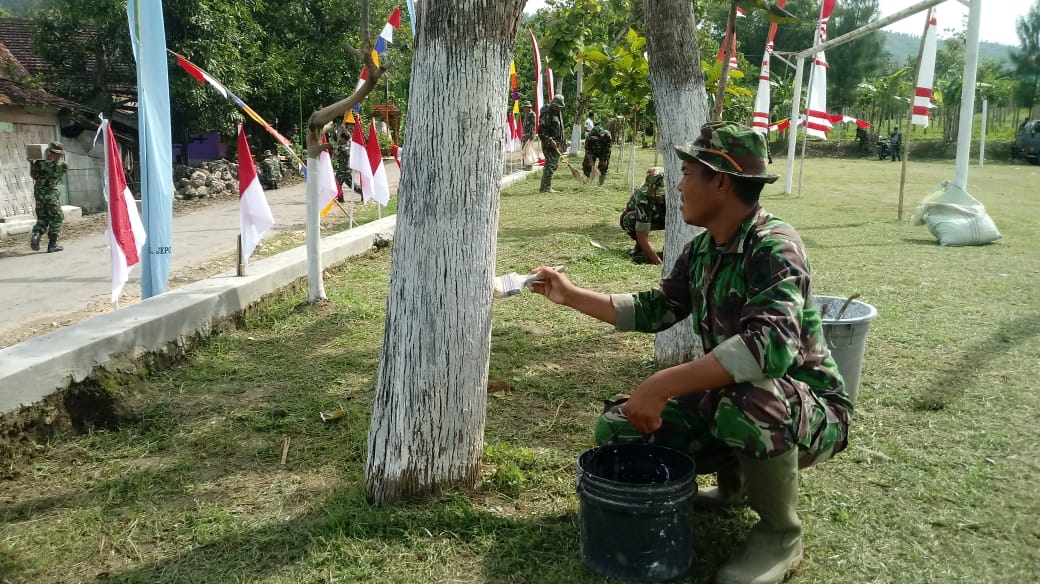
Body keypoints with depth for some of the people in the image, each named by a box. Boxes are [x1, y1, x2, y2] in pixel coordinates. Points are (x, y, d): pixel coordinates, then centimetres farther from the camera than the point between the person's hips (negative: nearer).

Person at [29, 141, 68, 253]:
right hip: (51, 193, -3)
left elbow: (32, 175, 12)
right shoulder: (62, 166, -11)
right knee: (56, 219, 7)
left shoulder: (38, 164, -4)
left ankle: (36, 234, -8)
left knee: (42, 218, 17)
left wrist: (32, 163, 24)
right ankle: (52, 244, 5)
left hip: (38, 193, 3)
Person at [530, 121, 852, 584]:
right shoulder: (702, 249, 0)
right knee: (618, 429, -2)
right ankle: (734, 478, 19)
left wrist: (661, 385, -42)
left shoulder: (774, 246, -26)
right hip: (726, 399, 8)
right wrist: (572, 295, 11)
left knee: (748, 400, -41)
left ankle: (781, 533, -11)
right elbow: (655, 309, 14)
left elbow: (772, 344, -41)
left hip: (808, 408, -7)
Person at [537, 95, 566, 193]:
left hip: (557, 143, 10)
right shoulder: (546, 114, -13)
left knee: (555, 165, 12)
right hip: (549, 144, -10)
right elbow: (541, 131, -18)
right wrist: (550, 140, -23)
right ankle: (546, 187, -9)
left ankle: (544, 186, 20)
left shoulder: (559, 113, 16)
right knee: (550, 164, -12)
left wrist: (561, 144, 23)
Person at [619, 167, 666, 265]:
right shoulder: (643, 197, -39)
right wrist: (659, 263, -47)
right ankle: (640, 248, -14)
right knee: (630, 218, -39)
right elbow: (642, 238, -42)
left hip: (658, 219, 3)